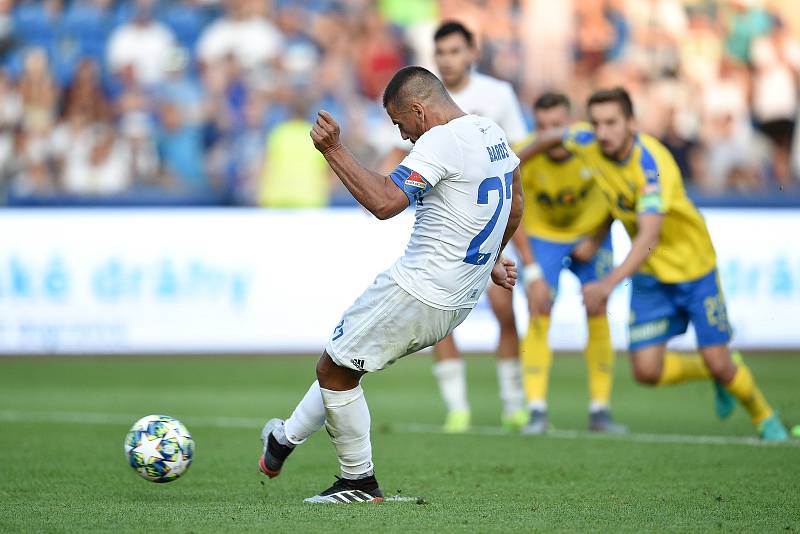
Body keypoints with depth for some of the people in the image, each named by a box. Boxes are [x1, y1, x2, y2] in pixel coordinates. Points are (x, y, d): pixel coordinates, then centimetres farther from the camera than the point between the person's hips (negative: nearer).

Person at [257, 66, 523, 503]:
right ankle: (286, 439, 35)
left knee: (333, 370, 5)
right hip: (460, 300, 10)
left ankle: (360, 482, 14)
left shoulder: (441, 141, -20)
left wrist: (333, 150, -23)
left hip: (417, 294, -10)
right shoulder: (493, 134, 10)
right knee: (343, 361, 24)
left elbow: (384, 202, -29)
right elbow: (514, 203, 25)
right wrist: (491, 259, 38)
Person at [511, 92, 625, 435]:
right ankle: (537, 412, -13)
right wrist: (532, 273, -19)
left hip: (590, 234, 1)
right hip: (541, 236, -1)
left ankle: (599, 410, 1)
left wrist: (596, 241, -11)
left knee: (598, 315, -6)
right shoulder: (523, 157, -28)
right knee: (539, 317, -15)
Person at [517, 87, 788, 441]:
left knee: (719, 364, -6)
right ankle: (715, 374, 26)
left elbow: (649, 236, -44)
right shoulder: (588, 143, -14)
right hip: (649, 276, 5)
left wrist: (609, 284, -56)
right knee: (647, 370, -6)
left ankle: (764, 417, 26)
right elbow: (552, 137, 11)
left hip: (694, 267, -5)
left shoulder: (653, 165, -33)